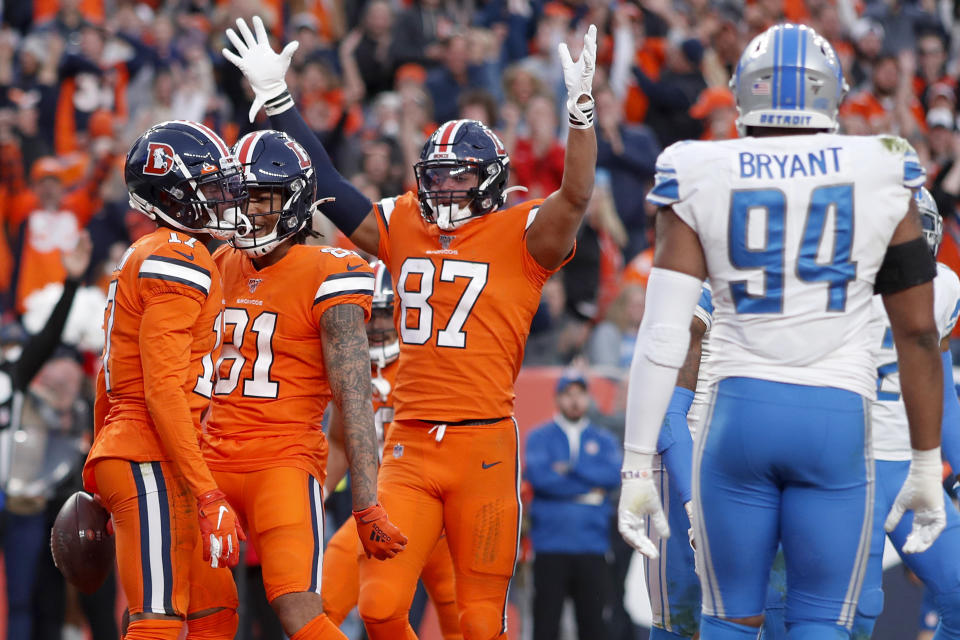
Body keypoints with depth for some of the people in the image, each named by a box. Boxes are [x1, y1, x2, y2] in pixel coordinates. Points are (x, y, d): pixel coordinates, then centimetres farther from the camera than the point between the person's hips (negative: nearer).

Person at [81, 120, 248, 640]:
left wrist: (100, 481, 31)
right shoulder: (178, 259, -12)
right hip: (152, 461, -10)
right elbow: (163, 389, -19)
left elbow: (108, 381, 24)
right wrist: (208, 496, -22)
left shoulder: (143, 259, 19)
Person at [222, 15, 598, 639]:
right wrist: (277, 98, 16)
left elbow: (576, 196, -16)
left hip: (484, 444, -4)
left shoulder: (519, 237, 0)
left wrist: (581, 106, -27)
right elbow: (328, 185, 18)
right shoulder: (402, 226, 13)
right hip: (410, 444, 4)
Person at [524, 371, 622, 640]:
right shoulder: (539, 437, 8)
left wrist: (569, 469, -9)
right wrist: (589, 491, -8)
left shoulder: (603, 440, 14)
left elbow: (614, 475, -3)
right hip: (550, 546, -2)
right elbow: (539, 475, -9)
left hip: (592, 548, 2)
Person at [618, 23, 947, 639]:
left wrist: (637, 468, -1)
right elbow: (918, 333, 4)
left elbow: (662, 335, -4)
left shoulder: (702, 182, 2)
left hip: (739, 419, 1)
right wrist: (927, 467, 11)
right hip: (837, 423, -1)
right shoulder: (882, 179, 2)